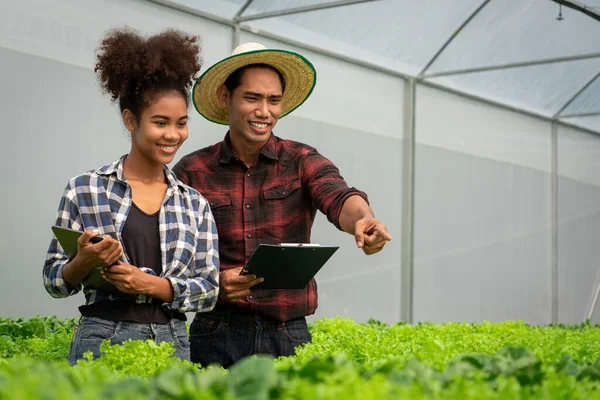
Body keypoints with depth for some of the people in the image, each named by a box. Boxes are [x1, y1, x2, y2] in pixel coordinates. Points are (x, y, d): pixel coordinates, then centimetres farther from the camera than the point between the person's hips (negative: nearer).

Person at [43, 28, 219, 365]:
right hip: (103, 340, -2)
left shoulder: (195, 204, 8)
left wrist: (149, 283, -13)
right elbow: (54, 281, 3)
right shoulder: (85, 189, 0)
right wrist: (84, 263, -18)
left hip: (173, 344, 3)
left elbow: (209, 290, 3)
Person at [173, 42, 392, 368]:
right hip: (216, 337, 0)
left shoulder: (301, 162, 3)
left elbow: (338, 198, -17)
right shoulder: (192, 172, 2)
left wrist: (364, 220, -40)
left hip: (288, 333, 0)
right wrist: (214, 284, -19)